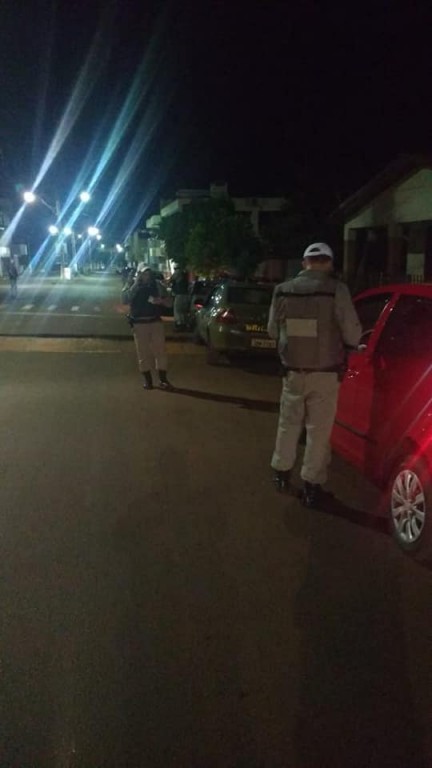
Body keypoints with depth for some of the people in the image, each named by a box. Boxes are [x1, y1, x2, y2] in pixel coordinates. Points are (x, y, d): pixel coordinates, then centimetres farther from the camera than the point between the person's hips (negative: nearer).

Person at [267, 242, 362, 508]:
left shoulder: (283, 291, -1)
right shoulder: (336, 289, -13)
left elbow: (273, 331, 9)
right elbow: (353, 334, -12)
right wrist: (345, 346, 11)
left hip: (293, 371, 3)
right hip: (325, 374, -3)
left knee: (288, 423, 19)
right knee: (319, 430, 7)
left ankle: (281, 473, 33)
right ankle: (312, 485, 14)